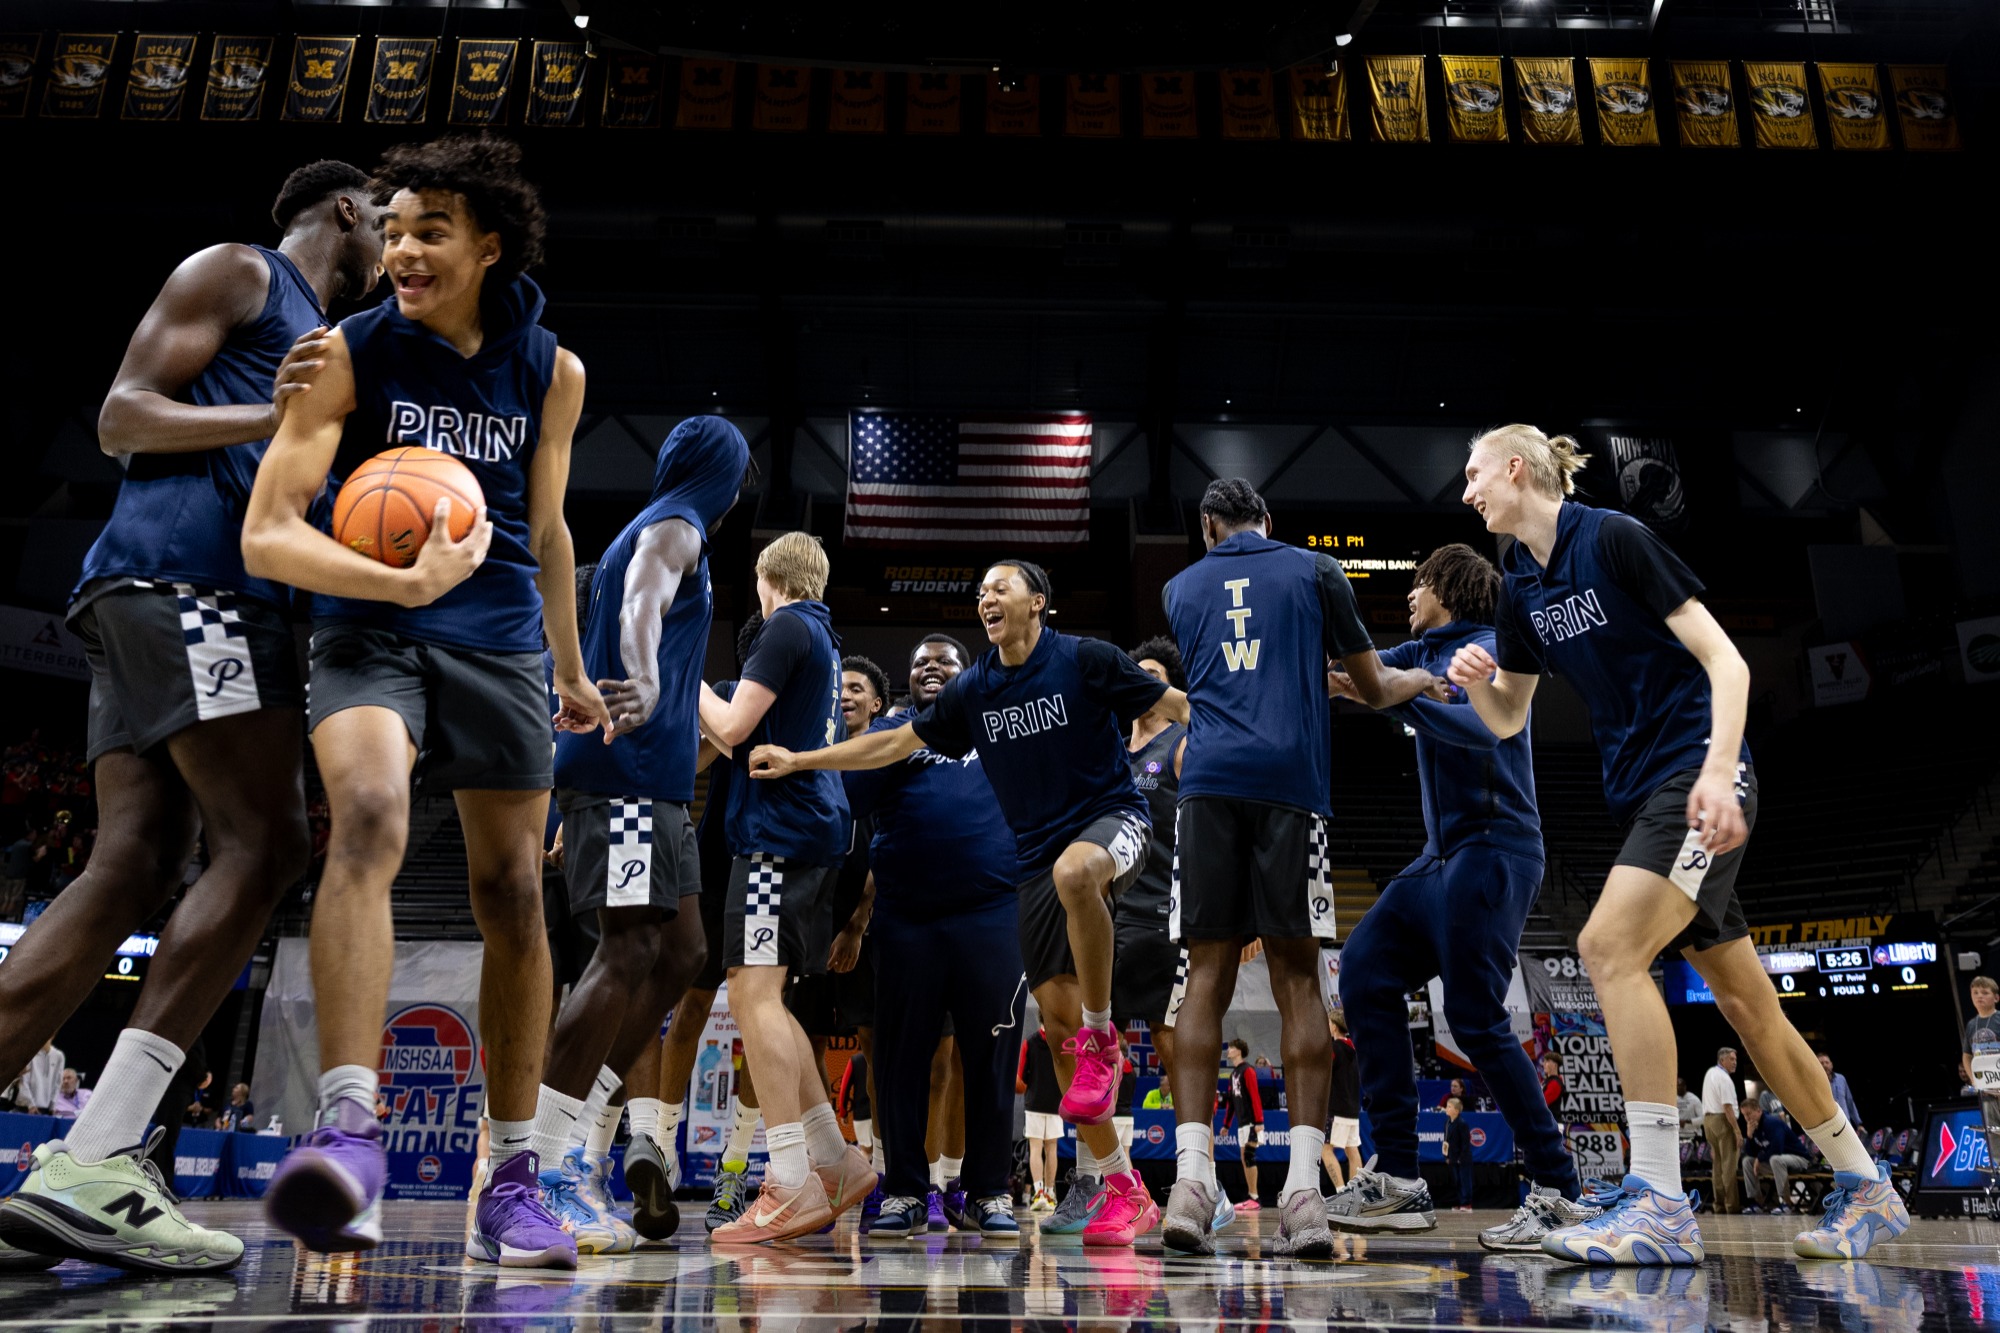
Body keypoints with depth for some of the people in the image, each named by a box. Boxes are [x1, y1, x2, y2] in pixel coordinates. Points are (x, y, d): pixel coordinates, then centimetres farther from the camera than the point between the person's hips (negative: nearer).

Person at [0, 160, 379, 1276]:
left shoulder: (320, 346, 33)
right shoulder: (237, 272, 7)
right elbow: (124, 415, -3)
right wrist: (272, 416, -15)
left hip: (220, 596, 9)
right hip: (182, 572, -9)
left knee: (136, 870, -1)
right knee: (265, 845, -17)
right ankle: (91, 1166, -21)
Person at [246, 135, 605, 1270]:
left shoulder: (551, 371, 5)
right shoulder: (348, 354, -5)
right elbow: (268, 536, -11)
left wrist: (572, 670, 23)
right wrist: (406, 582, -27)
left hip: (500, 648, 3)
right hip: (371, 632, -2)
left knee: (515, 900, 1)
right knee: (369, 817, -32)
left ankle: (512, 1182, 12)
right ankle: (349, 1130, -34)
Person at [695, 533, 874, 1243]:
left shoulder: (787, 629, -5)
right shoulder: (823, 638, 23)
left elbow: (733, 728, -11)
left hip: (779, 829, -10)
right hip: (815, 831, 10)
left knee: (753, 992, -13)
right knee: (763, 999, 11)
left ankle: (792, 1187, -15)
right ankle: (835, 1161, 13)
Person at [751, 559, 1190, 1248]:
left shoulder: (1085, 660, -5)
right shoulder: (972, 690, 8)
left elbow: (1181, 706, 0)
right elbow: (895, 742, 13)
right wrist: (797, 760, 9)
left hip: (1113, 818, -5)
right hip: (1038, 857, 5)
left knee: (1073, 871, -41)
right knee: (1055, 1016, -1)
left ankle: (1100, 1037, -21)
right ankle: (1113, 1184, 10)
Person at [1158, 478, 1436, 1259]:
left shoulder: (1179, 588, 21)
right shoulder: (1315, 570, 14)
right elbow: (1371, 689, 19)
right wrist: (1420, 681, 41)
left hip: (1208, 784, 1)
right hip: (1292, 782, -1)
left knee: (1207, 978, 2)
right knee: (1298, 980, 1)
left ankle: (1191, 1174, -7)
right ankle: (1303, 1187, -6)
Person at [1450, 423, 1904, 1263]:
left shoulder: (1613, 538, -11)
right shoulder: (1521, 587, 11)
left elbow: (1726, 662, -13)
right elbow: (1508, 721, 15)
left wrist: (1718, 773, -25)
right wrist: (1476, 680, -7)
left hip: (1698, 781, -8)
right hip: (1641, 794, 8)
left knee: (1608, 944, -23)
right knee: (1746, 1002, 11)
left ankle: (1659, 1203, -19)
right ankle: (1866, 1190, 26)